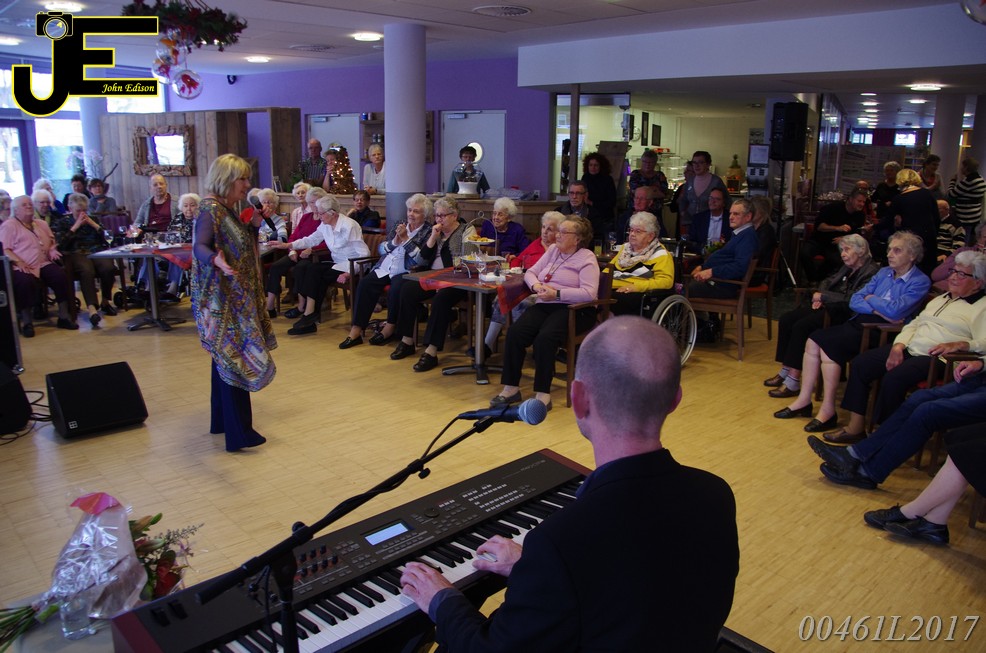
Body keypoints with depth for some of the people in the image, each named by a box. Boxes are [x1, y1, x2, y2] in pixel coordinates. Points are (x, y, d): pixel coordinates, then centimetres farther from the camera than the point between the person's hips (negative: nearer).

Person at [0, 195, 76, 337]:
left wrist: (53, 250, 8)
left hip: (43, 264, 5)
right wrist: (18, 262, -20)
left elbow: (51, 243, 31)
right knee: (25, 282, -37)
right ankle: (26, 322, -23)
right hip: (22, 267, -5)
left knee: (60, 275, -25)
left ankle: (64, 317, -17)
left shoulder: (42, 224, 23)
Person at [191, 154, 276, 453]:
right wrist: (216, 261, -51)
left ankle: (221, 420, 29)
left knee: (225, 359, 16)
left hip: (235, 298, 10)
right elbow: (200, 246, -32)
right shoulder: (210, 209, -17)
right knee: (234, 359, -9)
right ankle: (238, 433, -4)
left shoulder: (226, 209, 11)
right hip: (222, 300, -10)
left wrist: (254, 225, 7)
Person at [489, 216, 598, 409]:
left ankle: (543, 394, -24)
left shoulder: (586, 259, -3)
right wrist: (535, 285, -4)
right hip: (545, 306, 6)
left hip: (573, 309, -6)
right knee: (515, 332, -20)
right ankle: (511, 388, -13)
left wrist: (556, 294, -19)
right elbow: (530, 272, 20)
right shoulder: (553, 250, 18)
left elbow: (589, 293, -16)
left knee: (545, 337, -34)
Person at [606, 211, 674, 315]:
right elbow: (610, 267, 33)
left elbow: (666, 281, -7)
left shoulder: (660, 254, 6)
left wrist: (636, 286, -18)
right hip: (612, 289, 6)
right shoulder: (625, 247, 27)